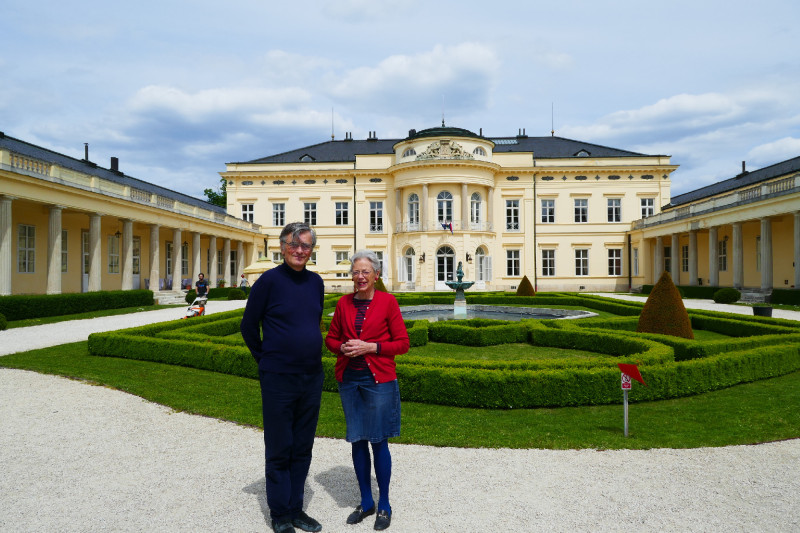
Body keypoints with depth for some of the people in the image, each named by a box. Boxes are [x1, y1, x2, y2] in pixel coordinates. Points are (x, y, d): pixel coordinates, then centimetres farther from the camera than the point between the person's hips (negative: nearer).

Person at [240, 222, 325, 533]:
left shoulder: (316, 282, 6)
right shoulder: (269, 281, -10)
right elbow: (248, 326, -2)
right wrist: (266, 359, 4)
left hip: (312, 378, 5)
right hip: (278, 379, -5)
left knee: (302, 449, 14)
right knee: (279, 450, 6)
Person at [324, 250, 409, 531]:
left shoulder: (387, 302, -5)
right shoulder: (344, 303, 5)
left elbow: (402, 343, -5)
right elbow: (331, 338, 13)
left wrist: (370, 347, -15)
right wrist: (342, 347, -8)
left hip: (378, 380, -4)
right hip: (349, 380, 4)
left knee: (378, 442, 3)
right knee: (357, 441, 11)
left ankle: (384, 505, 22)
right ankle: (366, 502, 29)